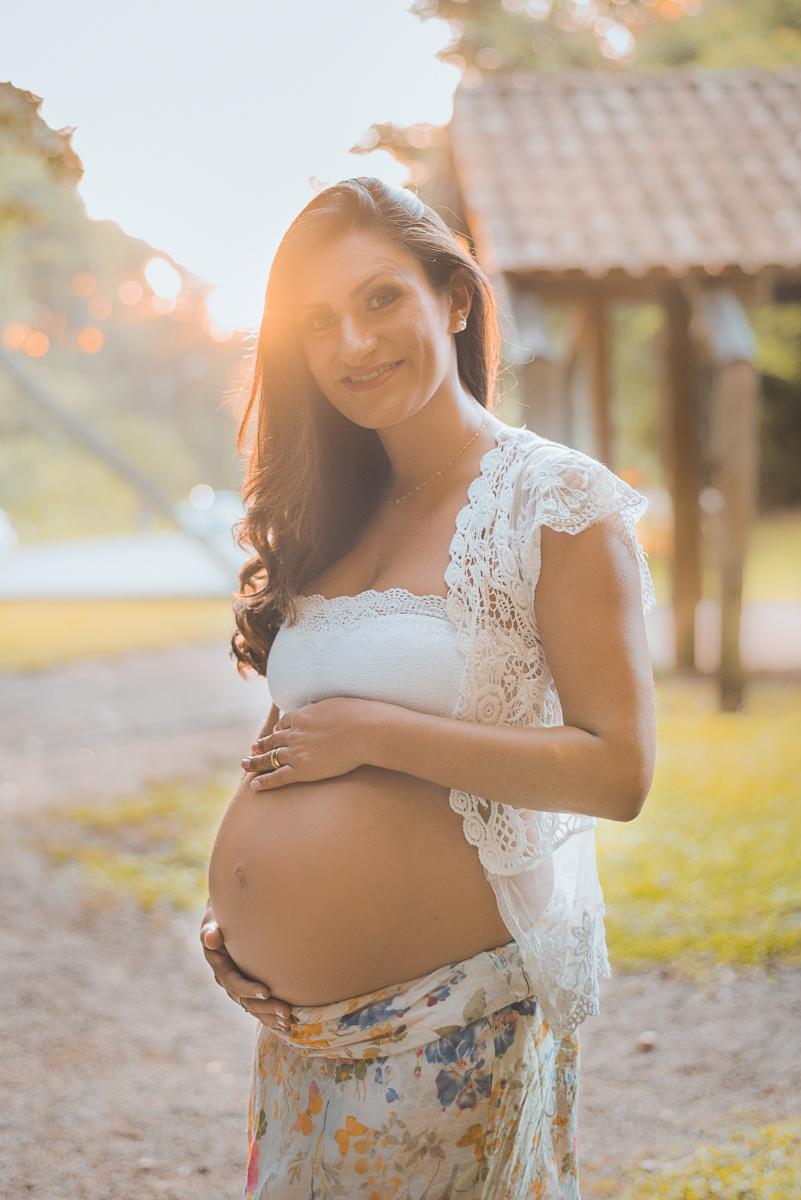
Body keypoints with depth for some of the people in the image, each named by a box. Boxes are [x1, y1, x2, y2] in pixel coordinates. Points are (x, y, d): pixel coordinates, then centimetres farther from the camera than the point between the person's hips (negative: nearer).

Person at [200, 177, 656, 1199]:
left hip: (453, 1016, -6)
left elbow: (618, 772, -17)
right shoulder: (333, 518, 9)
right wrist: (231, 896, 3)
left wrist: (375, 733, -18)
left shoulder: (558, 503, -11)